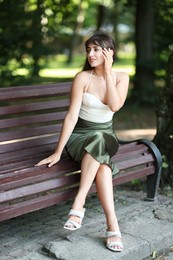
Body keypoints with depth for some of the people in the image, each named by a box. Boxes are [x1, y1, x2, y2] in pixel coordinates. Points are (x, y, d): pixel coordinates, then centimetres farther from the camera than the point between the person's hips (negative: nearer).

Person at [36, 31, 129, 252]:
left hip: (107, 135, 2)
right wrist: (58, 152, -20)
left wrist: (107, 72, -16)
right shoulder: (82, 78, -10)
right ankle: (112, 225, -37)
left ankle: (78, 204, -36)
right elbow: (72, 116, -15)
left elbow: (115, 106, -19)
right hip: (80, 135, -2)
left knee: (98, 145, -37)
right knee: (102, 163, -36)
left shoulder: (121, 77, 0)